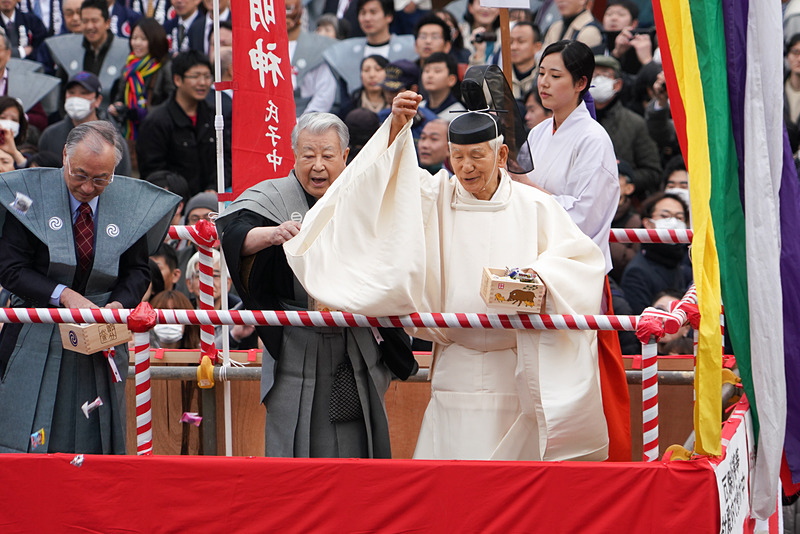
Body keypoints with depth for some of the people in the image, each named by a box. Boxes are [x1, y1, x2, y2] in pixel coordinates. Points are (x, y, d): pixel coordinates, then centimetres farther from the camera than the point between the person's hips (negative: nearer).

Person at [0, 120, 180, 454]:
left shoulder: (131, 204, 0)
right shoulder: (30, 195, -7)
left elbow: (137, 271, 10)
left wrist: (118, 304, -11)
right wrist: (63, 295, -19)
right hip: (38, 339, -2)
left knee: (93, 446, 2)